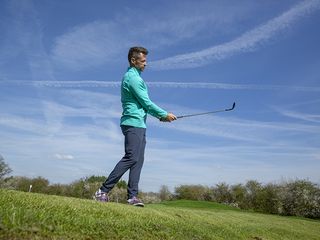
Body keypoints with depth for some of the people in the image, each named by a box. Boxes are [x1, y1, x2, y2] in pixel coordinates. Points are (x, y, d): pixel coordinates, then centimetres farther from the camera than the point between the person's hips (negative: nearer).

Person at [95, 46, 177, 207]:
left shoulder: (134, 76, 22)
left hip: (139, 124, 10)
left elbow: (143, 104, 23)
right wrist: (164, 114, -2)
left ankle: (132, 196, 4)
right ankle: (103, 191, -10)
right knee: (131, 158, -14)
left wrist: (159, 116, 16)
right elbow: (146, 102, -12)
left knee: (138, 160, 4)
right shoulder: (133, 77, -10)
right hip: (133, 123, -10)